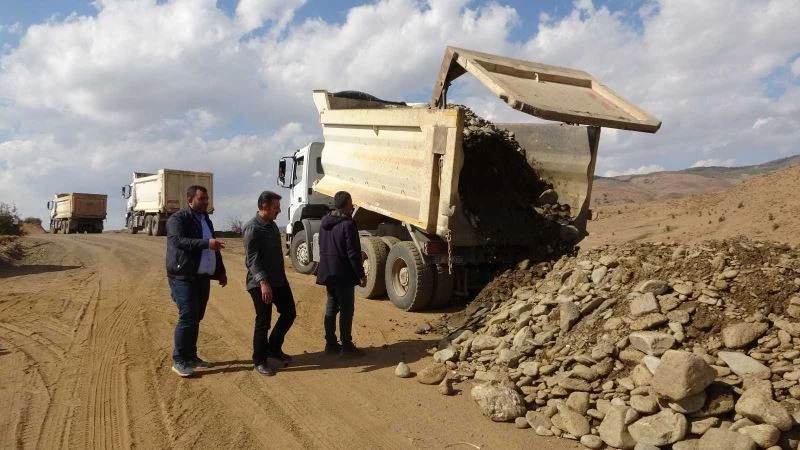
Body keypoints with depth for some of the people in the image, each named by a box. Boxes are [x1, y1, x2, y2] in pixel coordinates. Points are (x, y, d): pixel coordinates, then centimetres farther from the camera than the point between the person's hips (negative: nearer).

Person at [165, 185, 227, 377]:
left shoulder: (206, 219, 18)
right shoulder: (178, 219, -7)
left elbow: (213, 249, 25)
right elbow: (179, 241, -25)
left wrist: (221, 271, 22)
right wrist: (206, 243, -34)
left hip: (202, 277, 8)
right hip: (183, 277, -8)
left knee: (196, 318, 11)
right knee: (187, 317, -11)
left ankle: (191, 356, 21)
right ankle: (179, 361, -2)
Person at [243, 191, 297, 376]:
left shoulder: (272, 225, 12)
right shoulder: (252, 228, -15)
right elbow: (252, 259, -23)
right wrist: (263, 282, -31)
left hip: (279, 280, 9)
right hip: (260, 284, -9)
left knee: (289, 313, 13)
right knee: (263, 322, -1)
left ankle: (274, 349, 29)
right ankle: (259, 361, 13)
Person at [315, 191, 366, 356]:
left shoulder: (325, 222, 8)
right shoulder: (347, 225, -18)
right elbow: (353, 253, -19)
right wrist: (361, 274, -13)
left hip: (328, 273, 8)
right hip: (344, 275, -8)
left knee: (331, 308, 14)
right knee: (346, 309, 0)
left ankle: (330, 343, 19)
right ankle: (346, 345, 4)